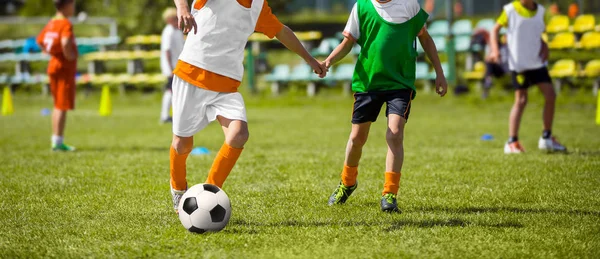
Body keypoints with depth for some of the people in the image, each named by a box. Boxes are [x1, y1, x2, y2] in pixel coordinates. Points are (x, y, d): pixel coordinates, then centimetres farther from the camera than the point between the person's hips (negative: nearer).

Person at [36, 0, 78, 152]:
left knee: (58, 105, 16)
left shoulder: (51, 23, 10)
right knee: (63, 106, -6)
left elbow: (39, 40, 22)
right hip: (65, 69, -9)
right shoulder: (66, 24, -16)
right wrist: (69, 55, -18)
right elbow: (65, 43, -33)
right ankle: (58, 142, -6)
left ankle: (56, 140, 19)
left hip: (53, 65, 9)